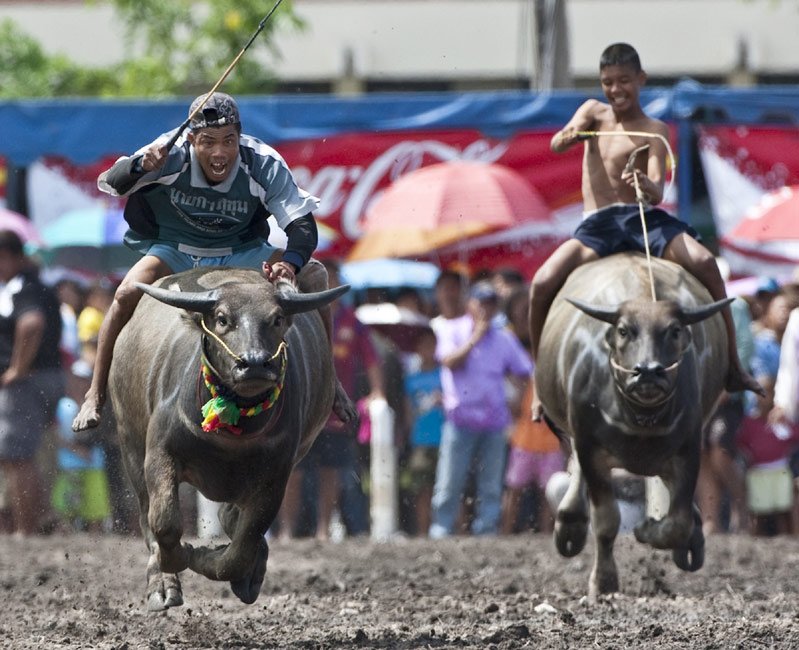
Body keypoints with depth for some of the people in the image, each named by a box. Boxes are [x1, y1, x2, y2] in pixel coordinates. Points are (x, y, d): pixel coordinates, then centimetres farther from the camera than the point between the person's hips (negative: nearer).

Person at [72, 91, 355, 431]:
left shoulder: (264, 164, -24)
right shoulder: (173, 156, -25)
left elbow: (303, 225, -25)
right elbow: (111, 183, -31)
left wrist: (290, 263, -48)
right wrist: (141, 165, -55)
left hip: (241, 252, 1)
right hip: (175, 252, -1)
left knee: (312, 276, -19)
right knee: (129, 293, -29)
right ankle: (95, 395, -13)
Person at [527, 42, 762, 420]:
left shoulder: (654, 131, 7)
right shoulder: (593, 112, 17)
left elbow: (657, 191, -8)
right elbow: (555, 145, -1)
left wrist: (647, 185, -33)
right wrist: (568, 135, -26)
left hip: (642, 217, -1)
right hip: (596, 225, 2)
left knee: (704, 263, -29)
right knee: (543, 284, -24)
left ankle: (732, 367, -22)